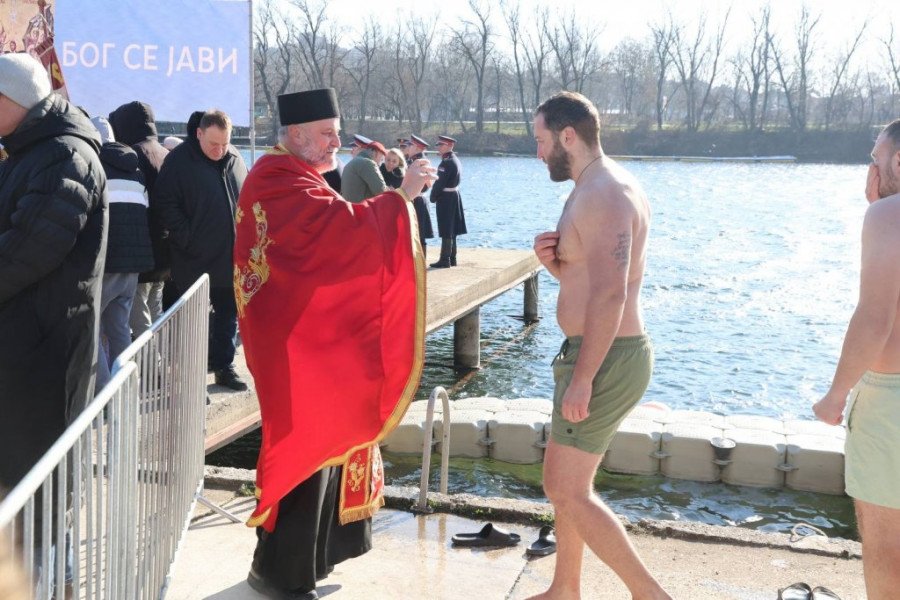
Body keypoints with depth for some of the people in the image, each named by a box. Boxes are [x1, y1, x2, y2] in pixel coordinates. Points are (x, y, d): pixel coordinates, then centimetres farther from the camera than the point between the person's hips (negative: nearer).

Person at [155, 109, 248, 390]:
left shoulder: (235, 160, 7)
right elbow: (165, 203, -12)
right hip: (195, 260, -5)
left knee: (228, 314, 14)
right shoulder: (179, 161, -10)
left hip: (232, 258, 5)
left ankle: (224, 366, 27)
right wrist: (186, 239, -16)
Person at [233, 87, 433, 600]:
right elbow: (338, 227, -30)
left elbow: (326, 239, 21)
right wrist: (400, 196, -25)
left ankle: (305, 552, 32)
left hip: (311, 334, 11)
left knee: (325, 437, 18)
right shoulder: (280, 180, -17)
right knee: (307, 445, -4)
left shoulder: (292, 177, 18)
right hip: (297, 340, -11)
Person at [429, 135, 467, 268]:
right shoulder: (456, 161, 12)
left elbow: (439, 182, -21)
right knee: (451, 229, 14)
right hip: (455, 196, 10)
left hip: (445, 198, -10)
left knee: (446, 231, -7)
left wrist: (433, 197, -8)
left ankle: (445, 260, -5)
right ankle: (452, 258, 20)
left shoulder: (446, 163, -19)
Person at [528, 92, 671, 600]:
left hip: (605, 359, -11)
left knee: (569, 493, -5)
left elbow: (609, 295, -27)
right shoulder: (602, 189, 15)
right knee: (563, 482, 18)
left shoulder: (601, 194, -19)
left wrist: (581, 380, -26)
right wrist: (553, 261, 0)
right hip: (607, 355, 11)